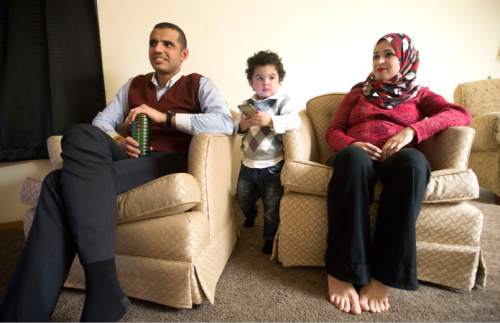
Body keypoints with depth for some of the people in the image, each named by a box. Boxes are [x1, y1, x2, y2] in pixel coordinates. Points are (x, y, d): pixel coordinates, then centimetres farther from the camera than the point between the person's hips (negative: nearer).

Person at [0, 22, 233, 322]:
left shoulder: (199, 84, 10)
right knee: (81, 135, -28)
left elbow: (226, 123, -9)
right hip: (129, 158, 5)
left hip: (168, 163, -5)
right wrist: (116, 142, -4)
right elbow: (102, 122, 20)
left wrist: (165, 116, -12)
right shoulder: (134, 85, 26)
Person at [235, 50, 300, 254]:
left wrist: (270, 120, -38)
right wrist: (242, 125, -16)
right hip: (248, 163, 5)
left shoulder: (282, 101, -10)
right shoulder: (247, 104, 5)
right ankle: (250, 215, 56)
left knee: (272, 204, 6)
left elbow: (295, 121, -26)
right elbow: (235, 126, 7)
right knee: (242, 197, 23)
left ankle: (270, 237, 29)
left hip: (272, 165, -5)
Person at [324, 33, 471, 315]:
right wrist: (352, 144, -9)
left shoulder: (419, 94, 23)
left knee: (413, 160, -38)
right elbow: (333, 131, 16)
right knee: (353, 159, -38)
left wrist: (412, 130, -13)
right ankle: (341, 272, -37)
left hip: (398, 158, 0)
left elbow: (461, 114, 5)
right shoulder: (359, 92, 26)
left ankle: (383, 275, -35)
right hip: (358, 154, 0)